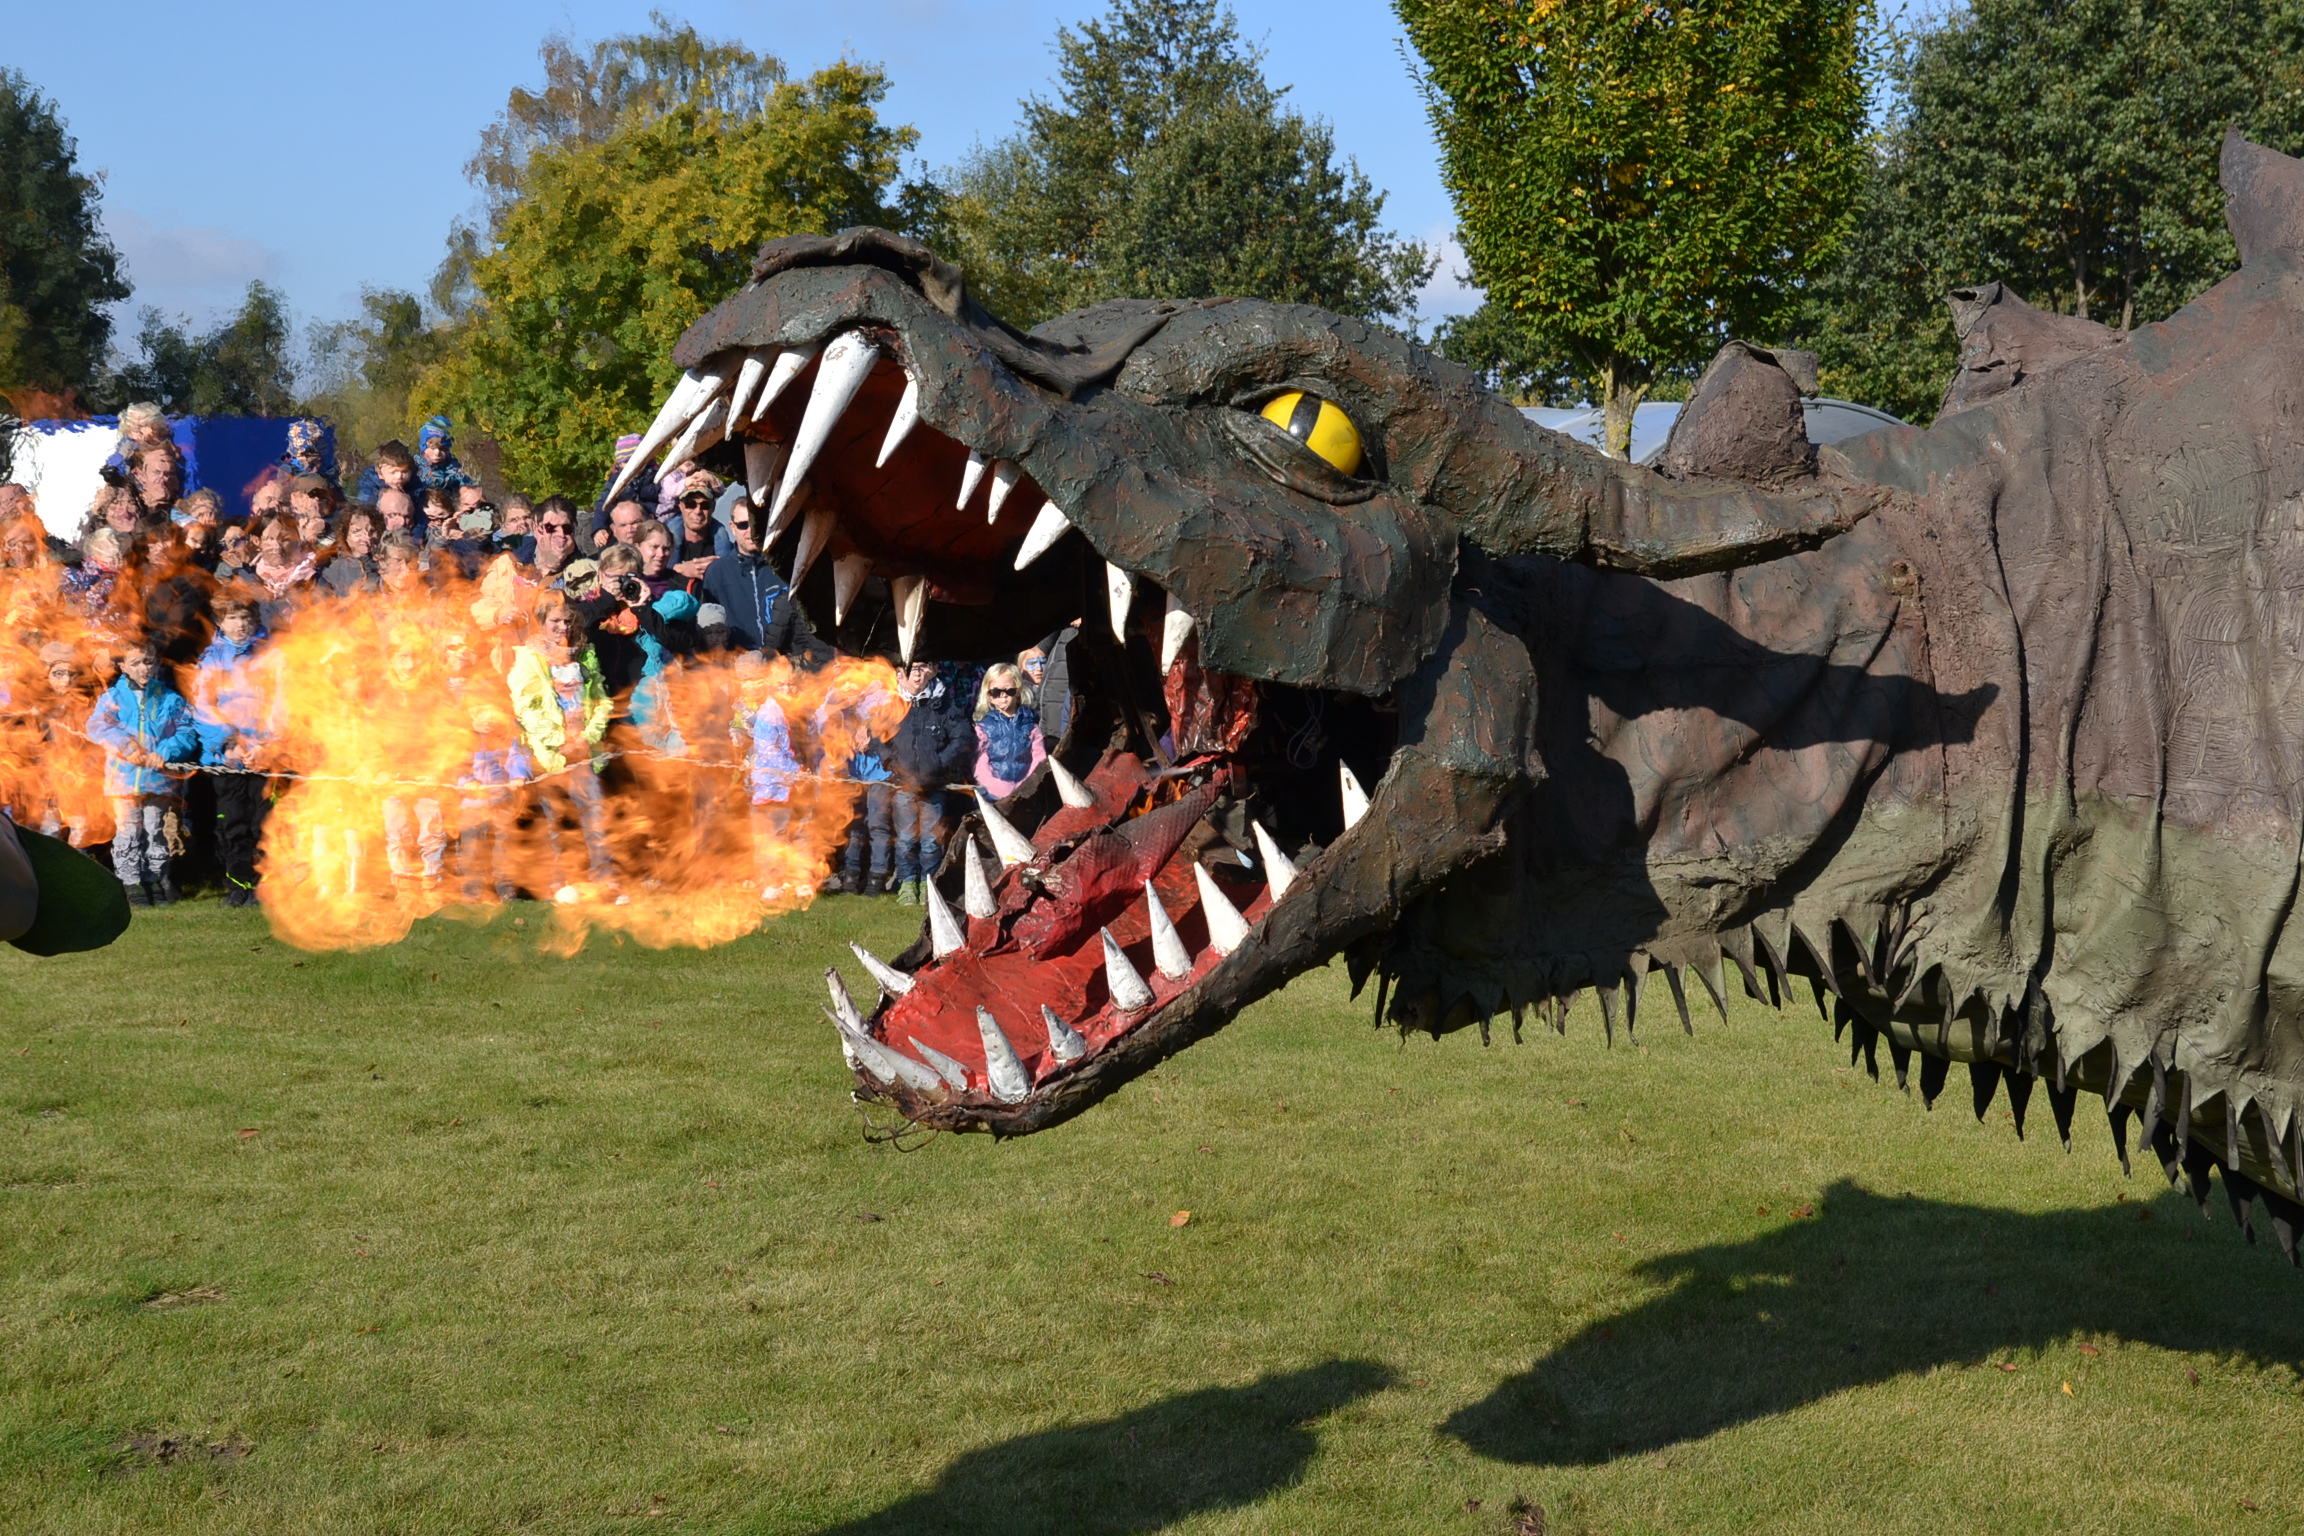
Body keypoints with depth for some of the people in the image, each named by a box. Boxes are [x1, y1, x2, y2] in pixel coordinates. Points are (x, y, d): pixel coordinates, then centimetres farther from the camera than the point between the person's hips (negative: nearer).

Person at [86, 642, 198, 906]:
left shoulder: (171, 699, 8)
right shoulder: (113, 696, 6)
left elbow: (187, 733, 1)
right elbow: (97, 726, -7)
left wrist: (165, 753, -15)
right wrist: (128, 748, -16)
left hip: (159, 777, 1)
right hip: (124, 774, -1)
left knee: (156, 832, 7)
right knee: (128, 831, 1)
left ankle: (155, 879, 15)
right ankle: (132, 882, 6)